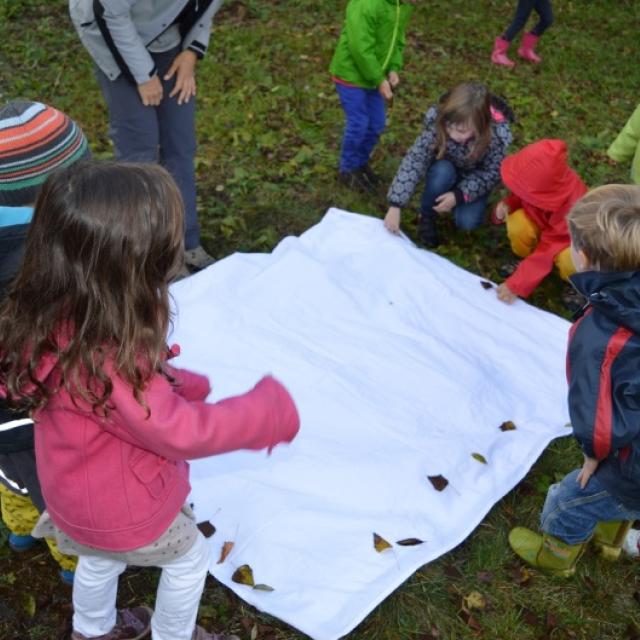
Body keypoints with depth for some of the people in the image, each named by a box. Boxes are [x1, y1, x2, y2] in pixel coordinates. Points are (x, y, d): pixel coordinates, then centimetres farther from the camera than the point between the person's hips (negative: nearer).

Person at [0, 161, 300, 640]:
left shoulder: (59, 316, -19)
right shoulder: (104, 363, -45)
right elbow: (183, 433, -33)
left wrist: (181, 386, -9)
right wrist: (271, 412, -22)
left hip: (84, 494, 7)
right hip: (121, 508, -7)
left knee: (102, 556, 35)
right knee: (189, 557, 23)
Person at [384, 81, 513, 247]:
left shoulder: (496, 135, -35)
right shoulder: (437, 123, -34)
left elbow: (491, 173, -21)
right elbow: (414, 160, -35)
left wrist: (459, 195, -33)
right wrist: (395, 206, -41)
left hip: (474, 179, 0)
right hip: (445, 168, 0)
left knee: (467, 221, -22)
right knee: (442, 173, -35)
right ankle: (427, 216, -8)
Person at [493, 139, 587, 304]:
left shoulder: (571, 207, -41)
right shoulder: (540, 184, -29)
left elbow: (547, 252, -40)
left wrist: (516, 286, -40)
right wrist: (507, 204, -29)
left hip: (570, 236, -4)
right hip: (542, 221, 5)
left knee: (569, 261, -39)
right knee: (517, 224, -30)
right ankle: (525, 257, 2)